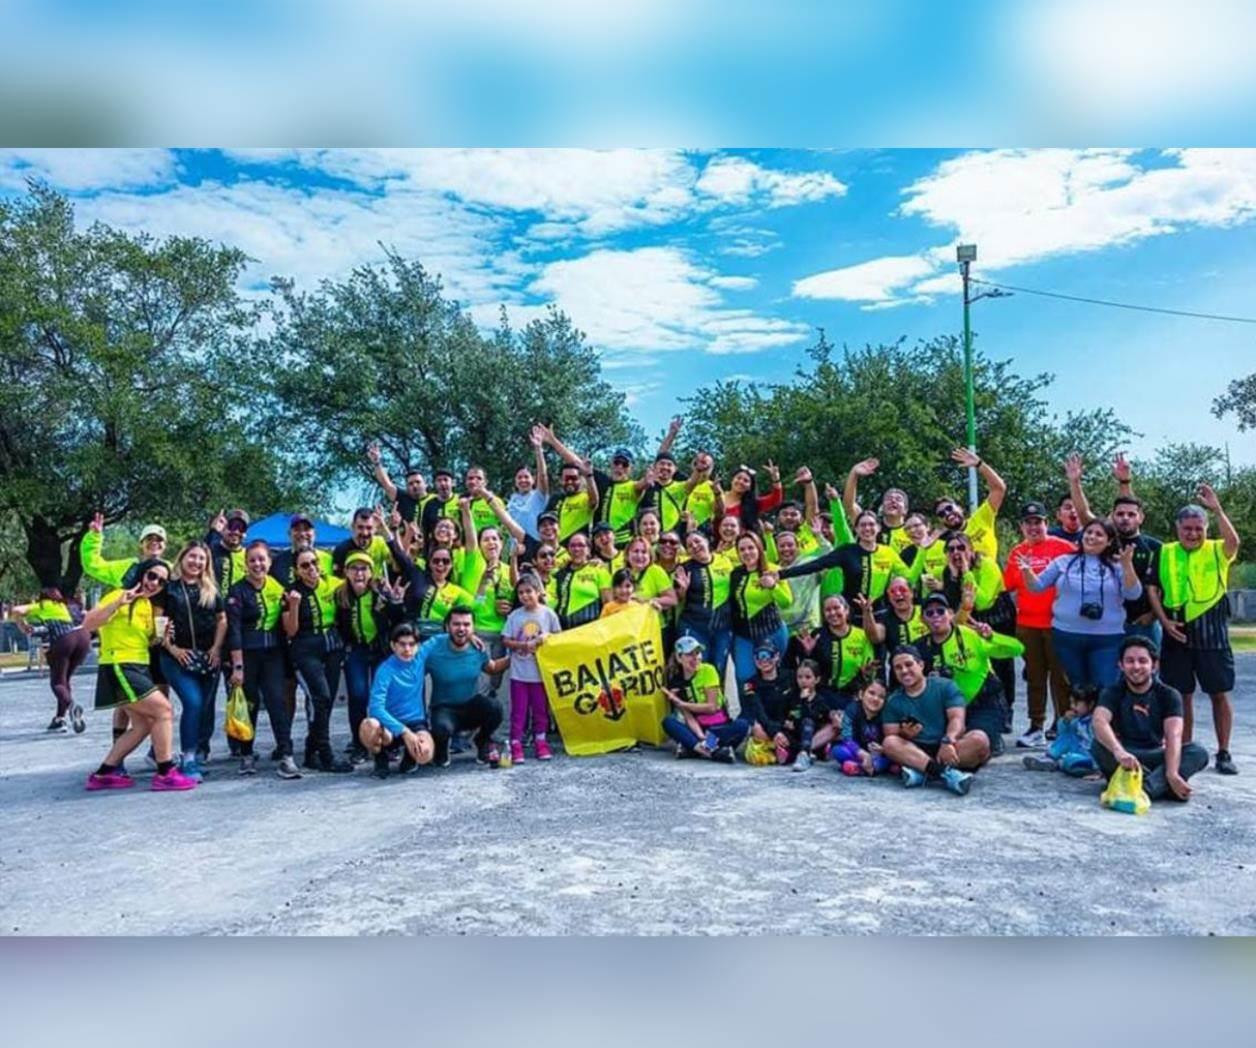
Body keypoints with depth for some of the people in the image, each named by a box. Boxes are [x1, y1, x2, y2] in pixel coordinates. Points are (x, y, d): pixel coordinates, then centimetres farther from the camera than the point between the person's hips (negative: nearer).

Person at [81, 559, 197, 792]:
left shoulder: (149, 606, 16)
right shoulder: (119, 596, -9)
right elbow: (88, 624, -21)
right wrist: (118, 603, -30)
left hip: (139, 669, 9)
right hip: (119, 668, -9)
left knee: (143, 725, 10)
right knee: (164, 710, -14)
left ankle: (104, 773, 19)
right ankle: (165, 773, -10)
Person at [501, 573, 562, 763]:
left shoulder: (548, 613, -1)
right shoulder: (514, 615, -1)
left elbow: (559, 636, 5)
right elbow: (506, 640, -1)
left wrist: (547, 636, -14)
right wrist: (524, 645, -14)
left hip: (542, 671, 0)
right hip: (519, 672, 0)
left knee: (541, 709, 10)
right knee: (518, 710, 3)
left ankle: (540, 743, 21)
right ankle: (516, 745, 7)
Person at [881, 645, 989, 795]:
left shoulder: (945, 686, 5)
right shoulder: (893, 701, 10)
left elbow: (957, 719, -9)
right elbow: (890, 736, 2)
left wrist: (947, 741, -29)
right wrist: (903, 734, -22)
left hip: (947, 748, 0)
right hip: (916, 751, 1)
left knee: (979, 738, -29)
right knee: (889, 743, -28)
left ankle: (922, 772, -37)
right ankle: (945, 772, -43)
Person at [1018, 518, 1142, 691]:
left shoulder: (1117, 566, 3)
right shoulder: (1064, 561, 5)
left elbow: (1133, 594, -9)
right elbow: (1037, 586, 5)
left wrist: (1127, 566, -22)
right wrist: (1027, 571, -16)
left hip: (1106, 639, -1)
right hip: (1067, 636, 1)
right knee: (1077, 688, 13)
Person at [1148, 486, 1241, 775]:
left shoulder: (1216, 551, 1)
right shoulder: (1164, 554, 7)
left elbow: (1234, 542, -23)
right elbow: (1153, 590, 7)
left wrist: (1217, 509, -31)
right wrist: (1164, 620, -4)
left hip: (1212, 634, -2)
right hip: (1176, 634, 2)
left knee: (1220, 694, 3)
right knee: (1182, 695, 9)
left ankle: (1223, 754, 14)